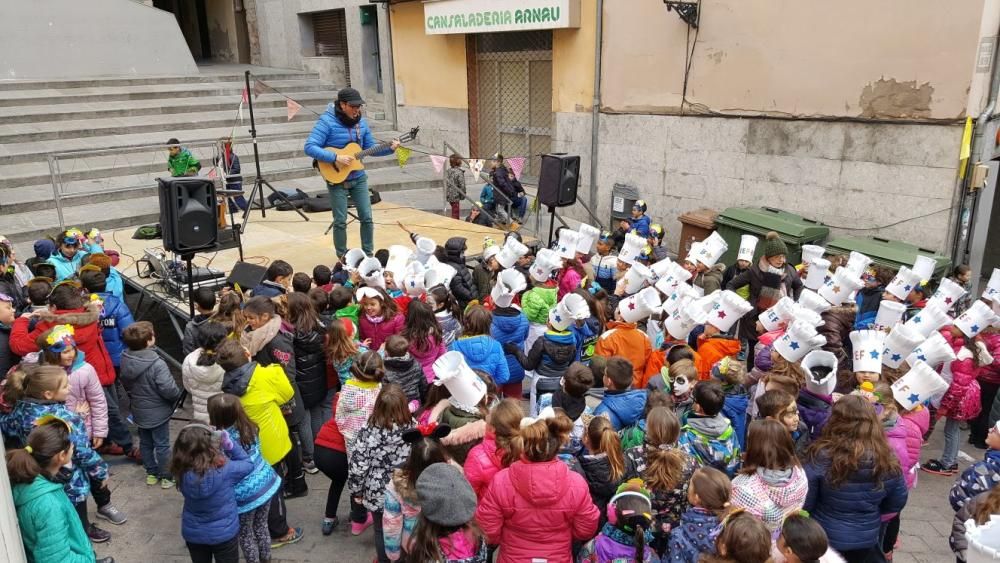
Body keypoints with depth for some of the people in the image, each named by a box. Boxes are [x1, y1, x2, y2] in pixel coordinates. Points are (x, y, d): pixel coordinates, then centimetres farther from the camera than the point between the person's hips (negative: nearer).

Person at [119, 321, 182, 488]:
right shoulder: (156, 364, -31)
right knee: (162, 445, 9)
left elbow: (125, 383, 6)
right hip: (158, 412, -6)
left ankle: (151, 473, 35)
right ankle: (167, 477, 22)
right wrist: (177, 395, -7)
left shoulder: (125, 360, -10)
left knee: (145, 443, 21)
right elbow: (169, 390, -29)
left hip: (139, 411, 6)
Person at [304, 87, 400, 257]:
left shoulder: (361, 122, 3)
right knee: (340, 221, 1)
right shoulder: (327, 121, -15)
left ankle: (368, 254, 19)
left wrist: (389, 149, -5)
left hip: (358, 178, 5)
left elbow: (370, 148, 12)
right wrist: (336, 158, -28)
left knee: (366, 217, 5)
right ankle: (343, 258, 16)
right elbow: (310, 147, -22)